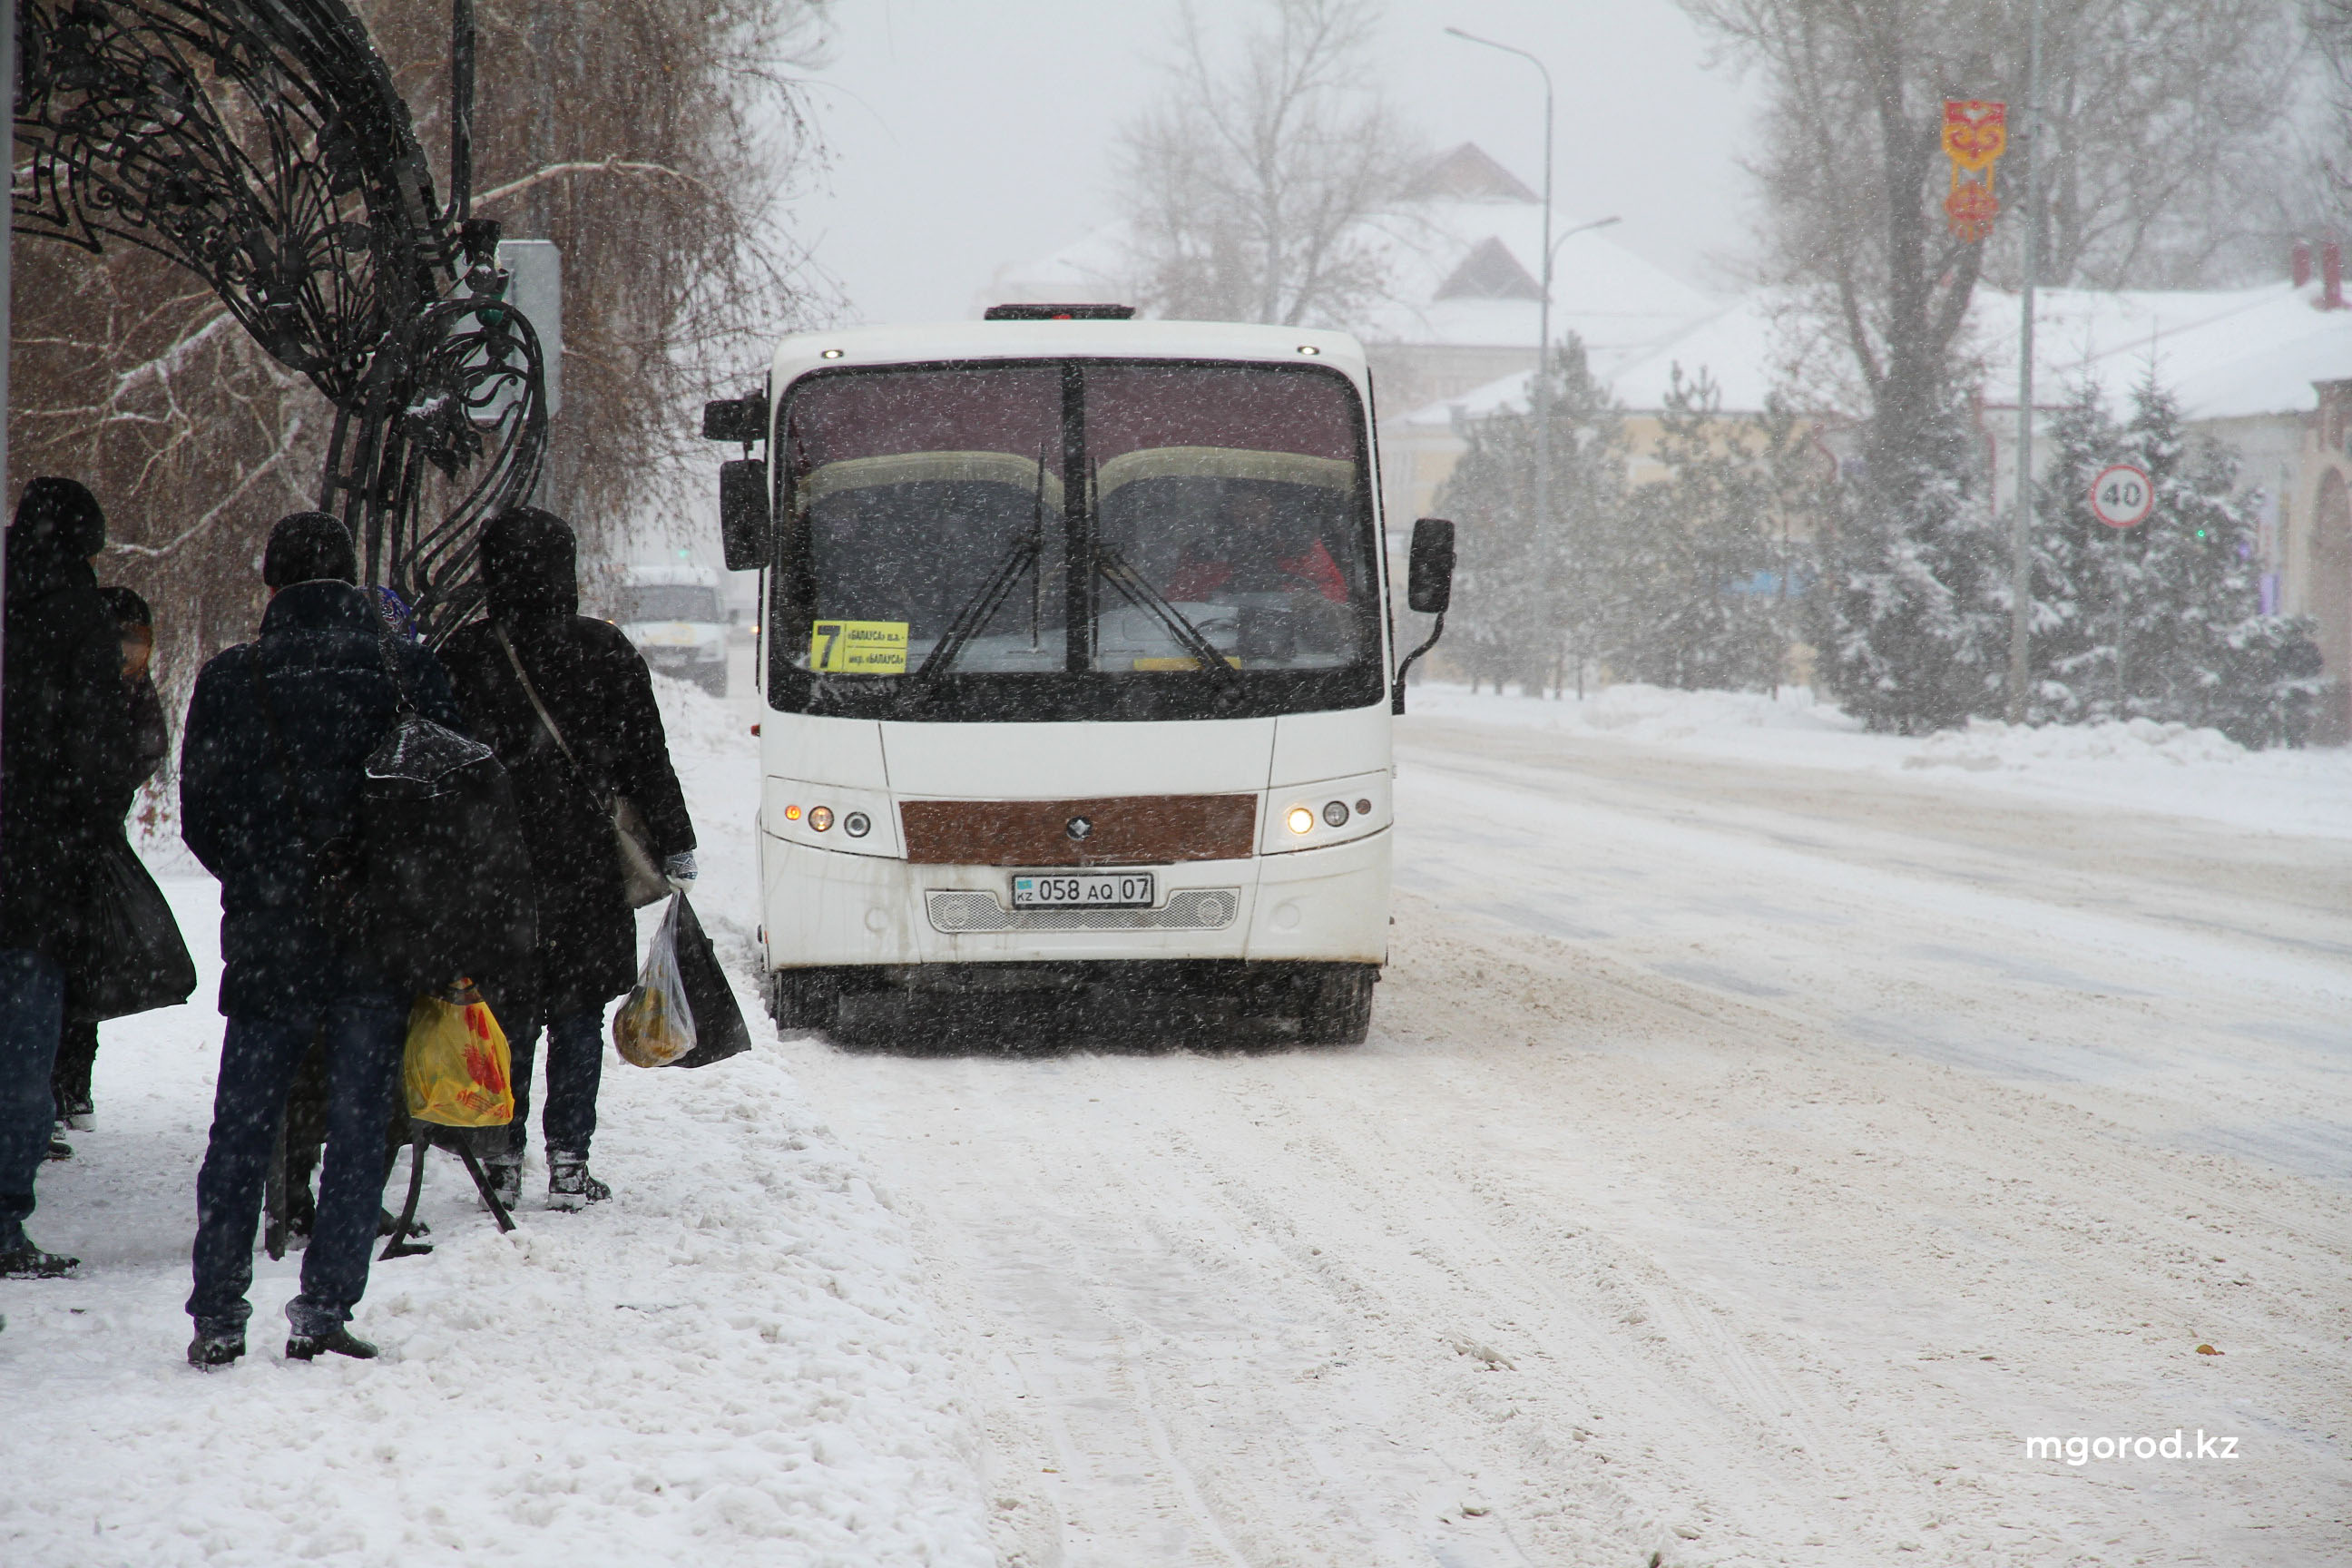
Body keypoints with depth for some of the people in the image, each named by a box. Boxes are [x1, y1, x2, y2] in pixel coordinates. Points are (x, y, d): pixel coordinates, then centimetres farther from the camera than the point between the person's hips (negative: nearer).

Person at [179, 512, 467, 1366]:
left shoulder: (229, 680, -3)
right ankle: (325, 1304, 0)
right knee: (358, 1126, 6)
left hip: (265, 942, 1)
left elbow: (199, 820, 3)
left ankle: (217, 1314, 7)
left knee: (240, 1130, 9)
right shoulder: (406, 669, -5)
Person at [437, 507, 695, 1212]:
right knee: (577, 1019, 6)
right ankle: (568, 1162, 4)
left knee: (504, 1015, 9)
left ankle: (503, 1159, 9)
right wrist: (674, 848, 10)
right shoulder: (606, 654, -3)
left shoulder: (463, 656, -3)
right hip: (583, 867, -1)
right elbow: (647, 762, 2)